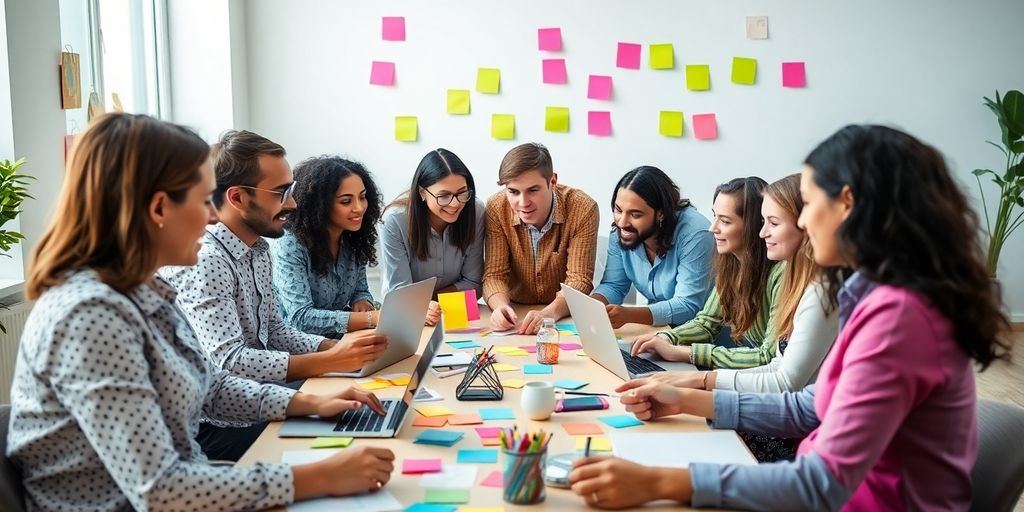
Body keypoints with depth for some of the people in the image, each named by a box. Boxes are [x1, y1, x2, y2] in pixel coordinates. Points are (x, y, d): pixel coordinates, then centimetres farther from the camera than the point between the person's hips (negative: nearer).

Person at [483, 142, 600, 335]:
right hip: (517, 314, 1)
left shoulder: (583, 209, -17)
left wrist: (549, 313, -36)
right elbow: (495, 274, -11)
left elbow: (578, 280, -18)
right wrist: (501, 306, -32)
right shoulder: (496, 209, -12)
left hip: (567, 317, 0)